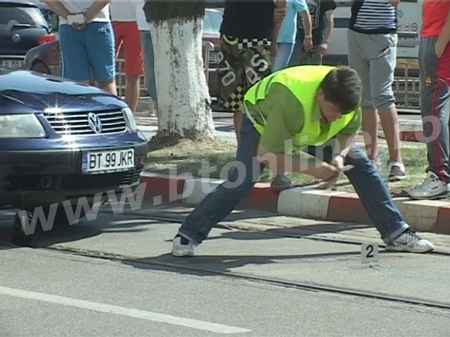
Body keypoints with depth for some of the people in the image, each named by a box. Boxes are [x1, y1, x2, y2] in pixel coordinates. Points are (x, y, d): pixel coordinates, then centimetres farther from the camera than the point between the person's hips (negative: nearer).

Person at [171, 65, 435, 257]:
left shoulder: (347, 98, -28)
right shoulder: (290, 101, -45)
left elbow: (349, 131, -7)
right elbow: (266, 154, -38)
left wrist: (340, 156, -29)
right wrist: (312, 168, -40)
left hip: (316, 130, 6)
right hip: (263, 120, -6)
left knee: (361, 165, -4)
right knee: (242, 180, -25)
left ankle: (396, 233, 5)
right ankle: (188, 235, -17)